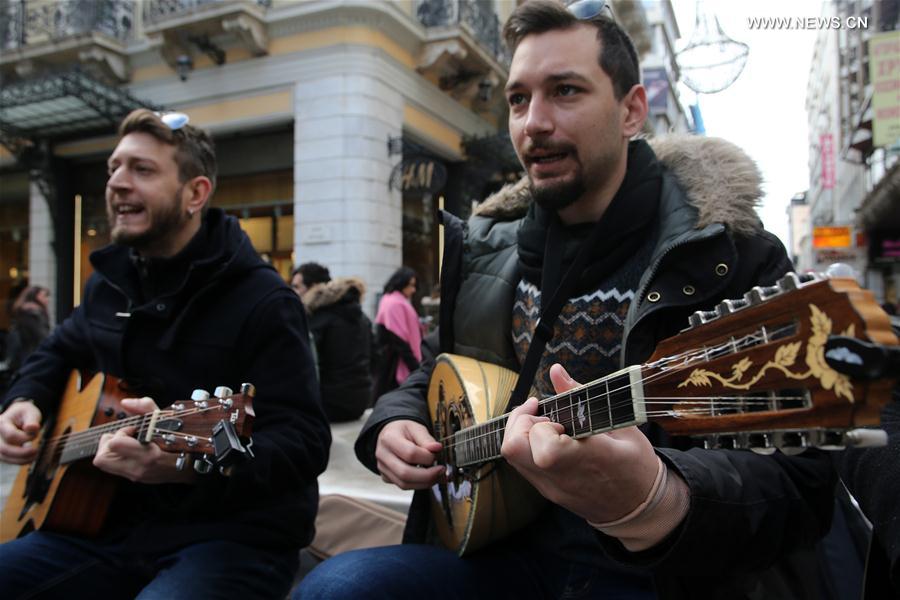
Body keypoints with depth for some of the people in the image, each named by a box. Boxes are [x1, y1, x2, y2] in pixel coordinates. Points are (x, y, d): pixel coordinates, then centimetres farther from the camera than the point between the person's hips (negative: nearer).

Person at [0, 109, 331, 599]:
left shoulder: (262, 302, -14)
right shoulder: (108, 285, 10)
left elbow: (305, 441, -20)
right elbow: (57, 353, 30)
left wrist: (190, 460, -36)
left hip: (235, 536, -6)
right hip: (118, 524, 7)